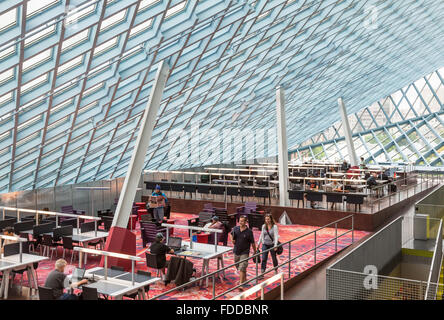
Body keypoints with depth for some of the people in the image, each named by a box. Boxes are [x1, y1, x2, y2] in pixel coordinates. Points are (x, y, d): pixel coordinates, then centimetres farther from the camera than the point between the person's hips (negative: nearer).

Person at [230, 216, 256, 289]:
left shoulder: (249, 231, -12)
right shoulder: (235, 228, -3)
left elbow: (252, 243, -4)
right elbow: (231, 234, 19)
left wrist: (255, 252, 2)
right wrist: (232, 239, -3)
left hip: (244, 252, -5)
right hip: (236, 252, 5)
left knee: (242, 268, -14)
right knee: (238, 267, 18)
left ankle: (241, 283, -14)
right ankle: (244, 279, 40)